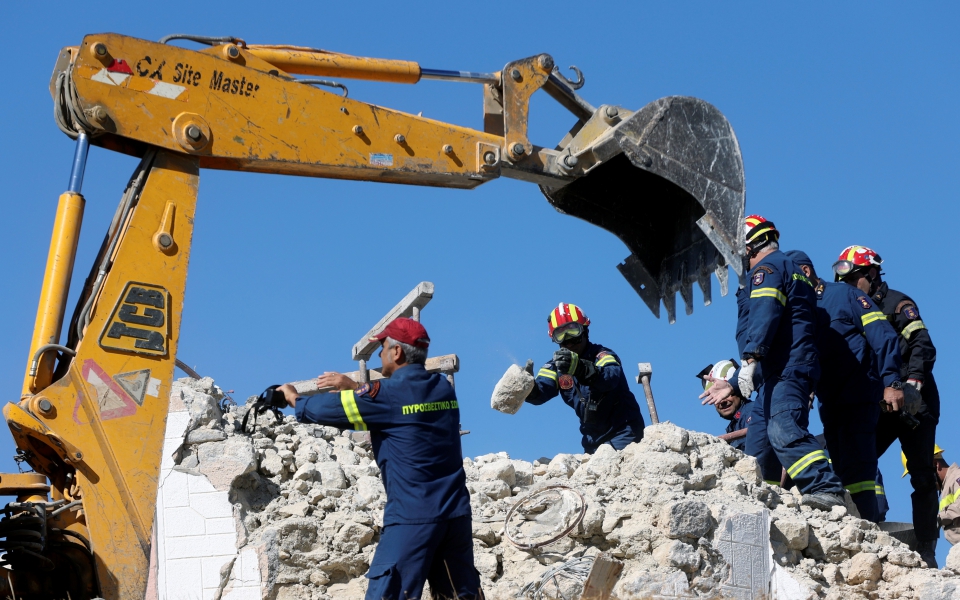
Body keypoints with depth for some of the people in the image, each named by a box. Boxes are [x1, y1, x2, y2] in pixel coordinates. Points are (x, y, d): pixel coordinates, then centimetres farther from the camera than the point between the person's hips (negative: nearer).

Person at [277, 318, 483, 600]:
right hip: (457, 514, 6)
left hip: (412, 516, -6)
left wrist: (294, 399, 23)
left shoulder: (387, 393, -7)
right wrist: (355, 388, 32)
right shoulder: (443, 387, 11)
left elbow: (326, 409, 3)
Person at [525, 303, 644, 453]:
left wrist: (580, 368, -55)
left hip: (622, 431, -6)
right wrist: (528, 386, -39)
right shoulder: (557, 364, 3)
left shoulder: (602, 355, -13)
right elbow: (541, 391, -14)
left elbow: (611, 378, -36)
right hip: (593, 438, 6)